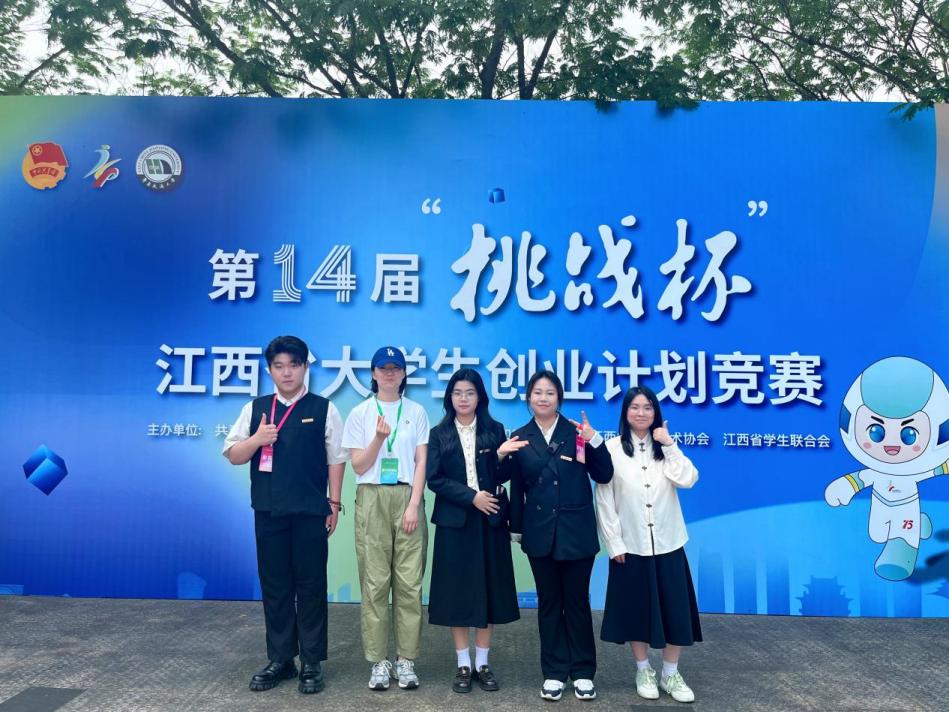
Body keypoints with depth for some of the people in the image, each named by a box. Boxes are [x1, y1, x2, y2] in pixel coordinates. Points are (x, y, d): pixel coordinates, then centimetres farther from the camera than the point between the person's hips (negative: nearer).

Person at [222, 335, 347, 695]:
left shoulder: (324, 409, -1)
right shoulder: (255, 408, 7)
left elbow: (336, 459, 0)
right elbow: (233, 455, 7)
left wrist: (334, 503, -3)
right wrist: (257, 439, -13)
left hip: (311, 512, -2)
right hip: (268, 511, 3)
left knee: (311, 586, 6)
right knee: (274, 586, 11)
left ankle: (311, 664, 17)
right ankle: (280, 660, 25)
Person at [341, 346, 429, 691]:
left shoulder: (416, 412, 6)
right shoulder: (360, 413, 4)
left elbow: (421, 463, 2)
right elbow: (359, 466, 0)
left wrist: (414, 505, -8)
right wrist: (379, 437, -16)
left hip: (407, 498, 0)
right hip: (372, 499, 0)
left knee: (409, 582, 0)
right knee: (374, 582, 1)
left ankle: (406, 660, 10)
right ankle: (379, 661, 11)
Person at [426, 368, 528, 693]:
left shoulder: (494, 430, 5)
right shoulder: (438, 434, 3)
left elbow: (501, 477, 1)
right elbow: (434, 478, -5)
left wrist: (502, 455, -19)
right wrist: (471, 496, -14)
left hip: (490, 520, 1)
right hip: (454, 521, -1)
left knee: (489, 590, 6)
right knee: (457, 592, 3)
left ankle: (482, 664, 18)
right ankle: (463, 665, 16)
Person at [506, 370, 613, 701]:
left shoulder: (577, 431, -2)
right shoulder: (520, 437, 3)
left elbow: (603, 476, -5)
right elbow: (517, 488, 7)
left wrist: (595, 441, -19)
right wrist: (516, 528, 9)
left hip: (576, 530, -1)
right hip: (540, 533, 2)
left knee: (577, 601, 8)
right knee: (549, 603, 11)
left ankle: (583, 672, 22)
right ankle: (554, 672, 22)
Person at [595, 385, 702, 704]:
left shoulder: (664, 447, 5)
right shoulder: (612, 448, -6)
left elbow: (688, 479, -11)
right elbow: (604, 499, -6)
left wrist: (669, 444, -14)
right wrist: (614, 543, -9)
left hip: (668, 544, 3)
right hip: (630, 545, -2)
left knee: (674, 609, 6)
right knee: (636, 610, 9)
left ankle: (671, 673, 23)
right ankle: (644, 671, 27)